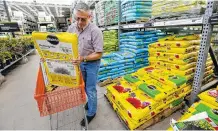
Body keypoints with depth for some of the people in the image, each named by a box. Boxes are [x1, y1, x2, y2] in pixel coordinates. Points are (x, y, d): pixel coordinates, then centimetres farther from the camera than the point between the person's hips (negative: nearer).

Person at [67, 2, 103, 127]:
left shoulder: (95, 31, -24)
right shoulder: (72, 27, -5)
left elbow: (98, 54, -22)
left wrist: (83, 58, -34)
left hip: (92, 63, -6)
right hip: (79, 62, 6)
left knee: (90, 89, 6)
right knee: (85, 86, 22)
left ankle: (91, 113, 30)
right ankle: (92, 101, 50)